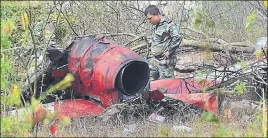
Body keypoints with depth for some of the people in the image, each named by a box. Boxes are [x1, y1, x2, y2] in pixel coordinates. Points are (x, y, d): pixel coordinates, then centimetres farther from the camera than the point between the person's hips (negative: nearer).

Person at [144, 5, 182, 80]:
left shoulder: (168, 24, -18)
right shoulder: (155, 25, 11)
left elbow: (177, 37, -30)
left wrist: (169, 52, -22)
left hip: (165, 61, -9)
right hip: (155, 59, 9)